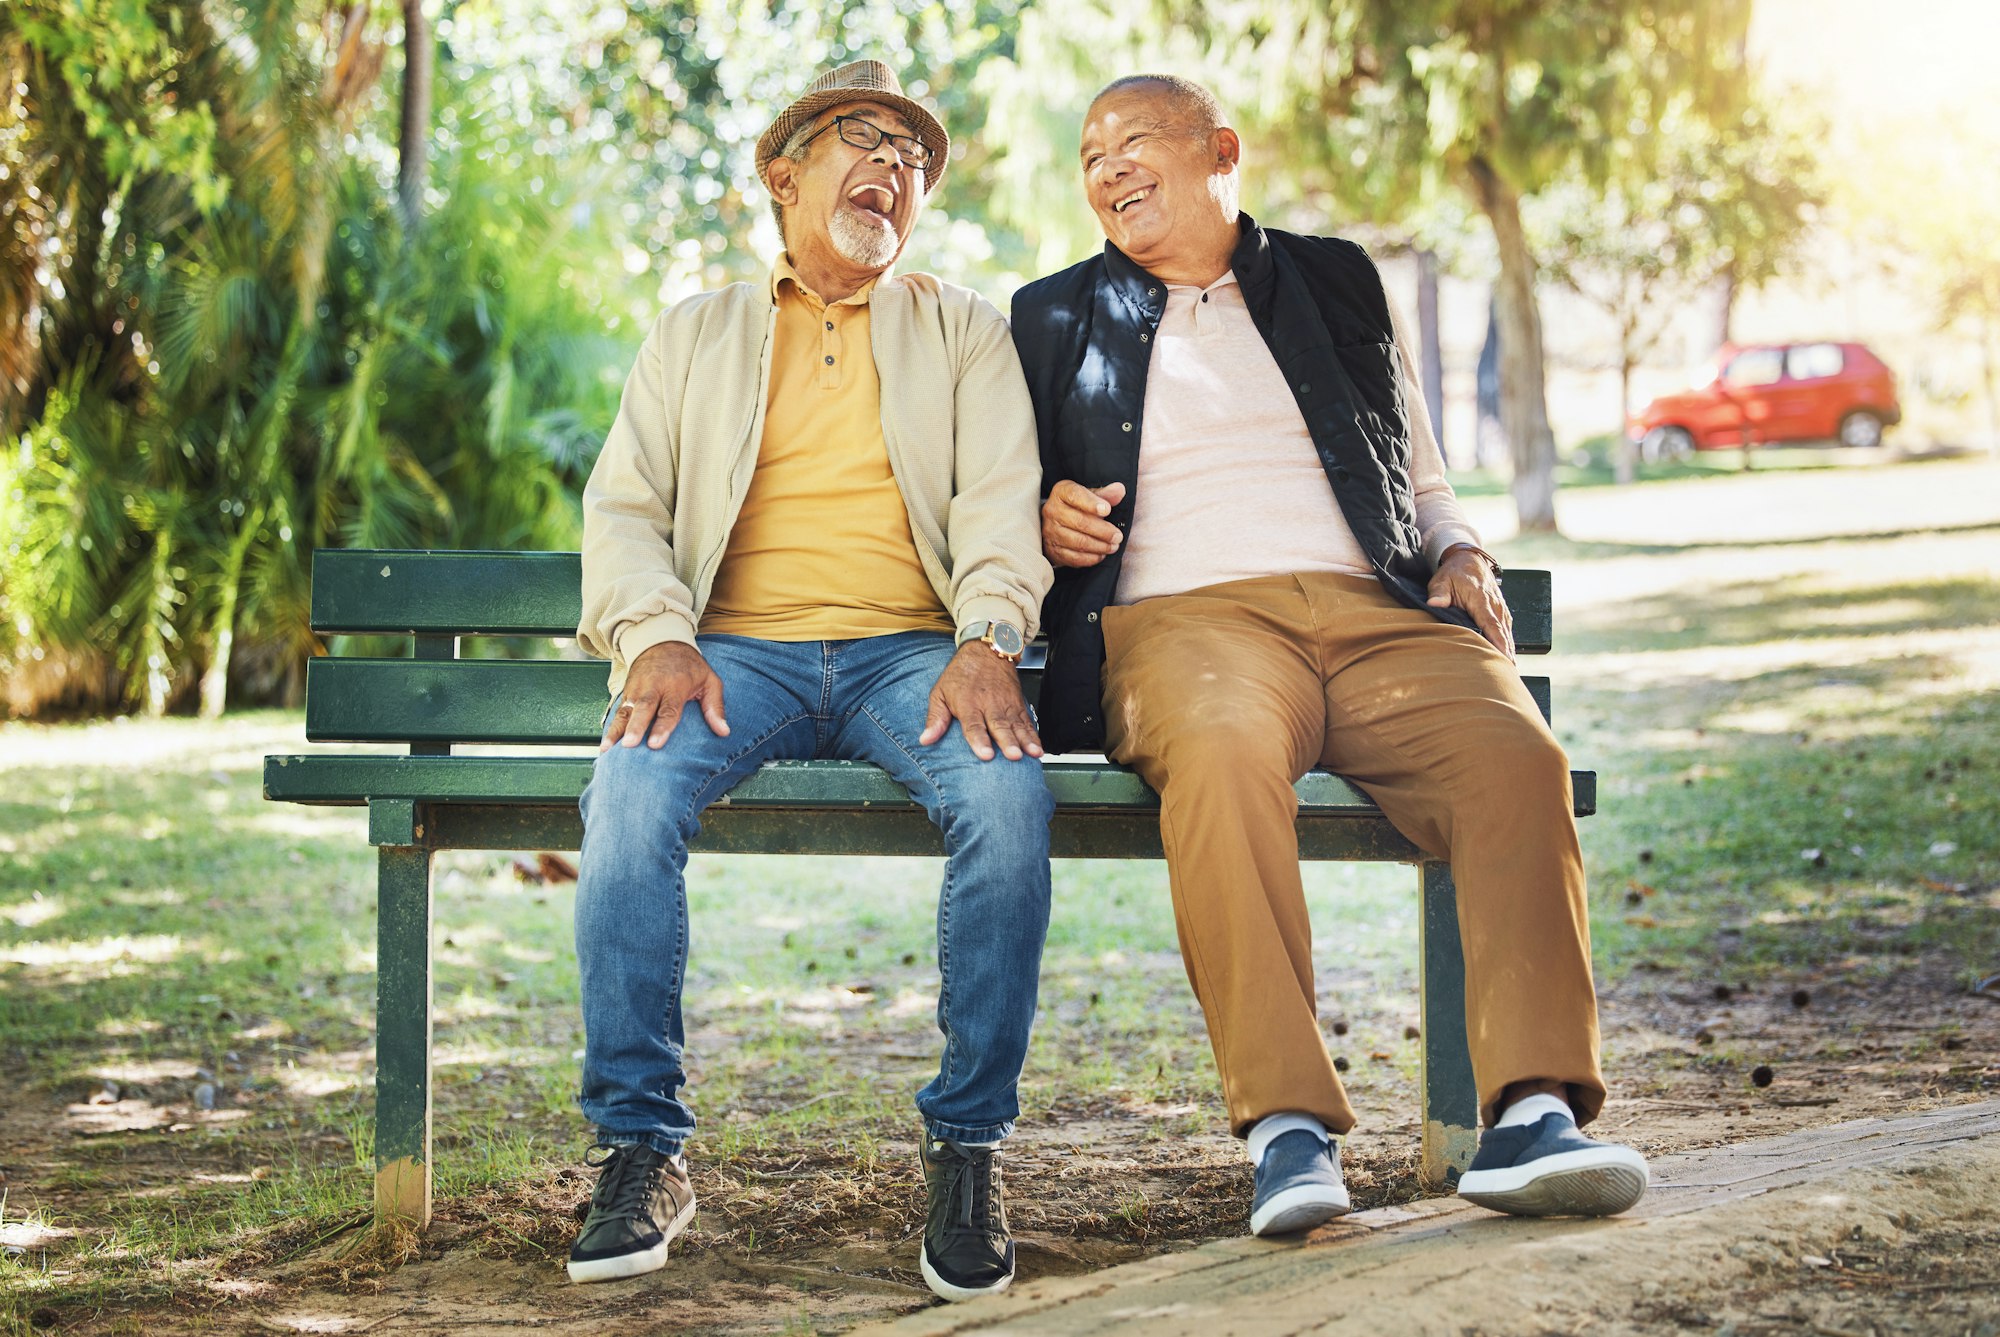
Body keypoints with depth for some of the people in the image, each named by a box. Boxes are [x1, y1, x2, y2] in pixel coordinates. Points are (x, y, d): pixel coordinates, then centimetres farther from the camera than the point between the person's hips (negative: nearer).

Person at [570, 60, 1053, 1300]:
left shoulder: (966, 329, 20)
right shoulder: (698, 333, 21)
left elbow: (1002, 498, 5)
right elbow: (622, 505, 11)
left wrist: (989, 643, -16)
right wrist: (657, 639, -10)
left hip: (910, 651, 0)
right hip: (738, 648, 1)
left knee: (1009, 795, -33)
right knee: (634, 790, -32)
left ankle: (969, 1146, -21)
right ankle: (644, 1150, -22)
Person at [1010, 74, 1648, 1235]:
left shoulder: (1338, 282, 26)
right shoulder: (1055, 318, 24)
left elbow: (1425, 478, 30)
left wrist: (1461, 555, 9)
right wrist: (1041, 518, 3)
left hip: (1379, 613, 2)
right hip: (1185, 616, -2)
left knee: (1516, 751, -31)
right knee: (1225, 753, -39)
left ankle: (1533, 1112, -37)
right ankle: (1289, 1127, -40)